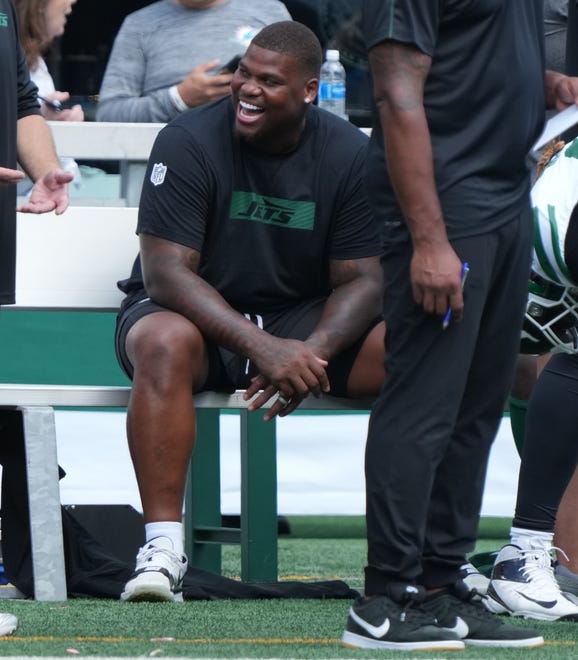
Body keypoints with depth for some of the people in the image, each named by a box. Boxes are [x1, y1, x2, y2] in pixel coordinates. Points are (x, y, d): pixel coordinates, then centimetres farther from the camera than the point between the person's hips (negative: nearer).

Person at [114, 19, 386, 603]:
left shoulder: (351, 155, -5)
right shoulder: (189, 142, -14)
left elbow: (363, 279, -5)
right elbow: (165, 271, -21)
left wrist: (313, 351, -27)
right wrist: (261, 347, -34)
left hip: (305, 320, 3)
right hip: (196, 312, -2)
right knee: (165, 343, -39)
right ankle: (161, 547, -37)